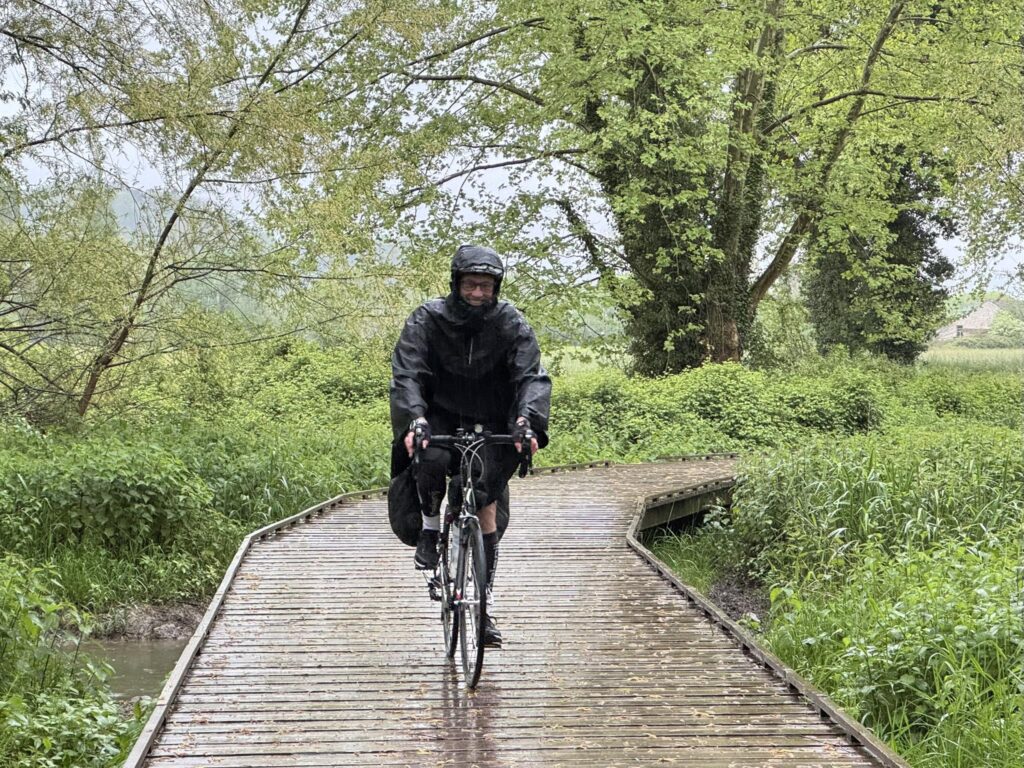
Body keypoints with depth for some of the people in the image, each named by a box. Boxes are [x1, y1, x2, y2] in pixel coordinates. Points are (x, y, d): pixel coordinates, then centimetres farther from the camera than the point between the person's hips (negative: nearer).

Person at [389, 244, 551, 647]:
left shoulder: (511, 324, -11)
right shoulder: (427, 319, -13)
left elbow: (533, 376, -19)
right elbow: (406, 373, -22)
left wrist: (527, 421, -38)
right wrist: (413, 420, -40)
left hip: (490, 424, 1)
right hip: (439, 415, -1)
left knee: (487, 511, -5)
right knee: (432, 460, -35)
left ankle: (486, 605, 5)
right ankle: (430, 526, -4)